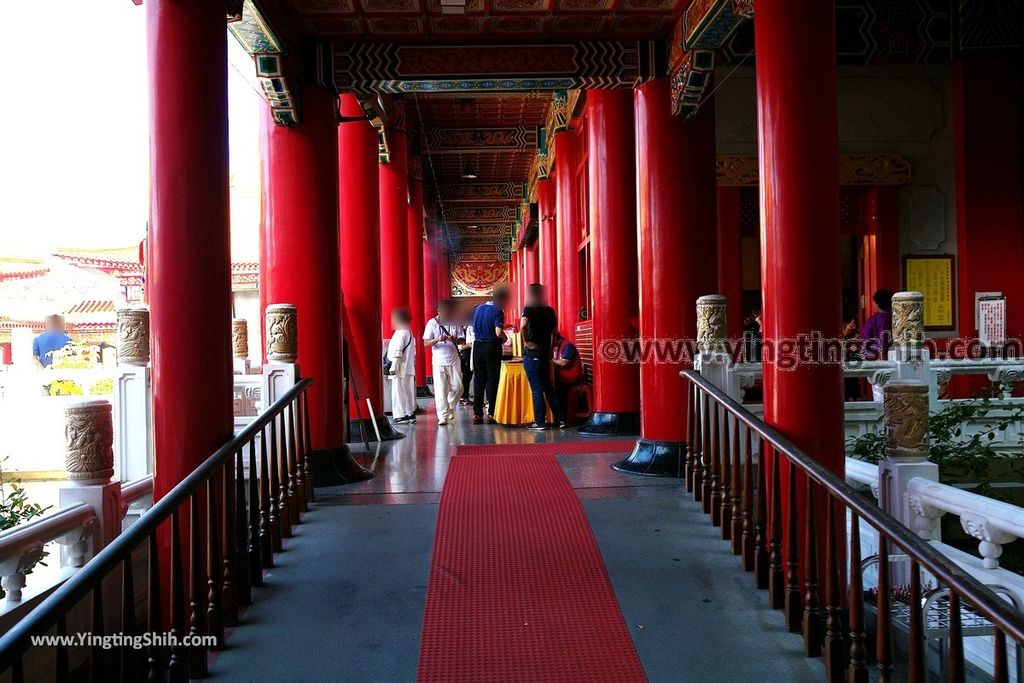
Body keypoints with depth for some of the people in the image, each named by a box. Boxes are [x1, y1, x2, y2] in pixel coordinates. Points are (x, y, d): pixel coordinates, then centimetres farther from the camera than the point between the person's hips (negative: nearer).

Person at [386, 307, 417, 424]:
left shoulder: (400, 333, -15)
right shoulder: (408, 332, 15)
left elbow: (397, 352, -19)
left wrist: (393, 368, -18)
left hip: (401, 369, -9)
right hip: (409, 369, 10)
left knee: (399, 391, -5)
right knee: (408, 391, 12)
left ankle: (401, 415, -3)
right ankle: (410, 413, 16)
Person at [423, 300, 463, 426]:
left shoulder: (455, 322, 5)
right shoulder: (432, 323, -1)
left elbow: (462, 340, 7)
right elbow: (426, 343, -5)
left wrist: (455, 340, -16)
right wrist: (438, 339, -23)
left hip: (454, 360, 2)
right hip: (439, 360, -2)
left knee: (457, 387, 3)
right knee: (440, 389, -6)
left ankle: (450, 407, 28)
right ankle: (443, 416, -2)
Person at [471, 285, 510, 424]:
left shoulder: (477, 309, 8)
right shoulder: (497, 311, -12)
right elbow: (498, 332, -21)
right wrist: (505, 337, 0)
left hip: (477, 346, 5)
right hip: (492, 347, -5)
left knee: (478, 380, 9)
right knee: (492, 380, 2)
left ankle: (477, 414, 8)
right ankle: (491, 414, 1)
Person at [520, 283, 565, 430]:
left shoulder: (529, 309, -8)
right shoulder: (550, 310, 11)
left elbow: (523, 325, -27)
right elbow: (555, 332, 14)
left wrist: (526, 341, -14)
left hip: (532, 353, -6)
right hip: (545, 354, 6)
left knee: (536, 389, -1)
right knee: (548, 387, 15)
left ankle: (540, 422, 2)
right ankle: (560, 419, 14)